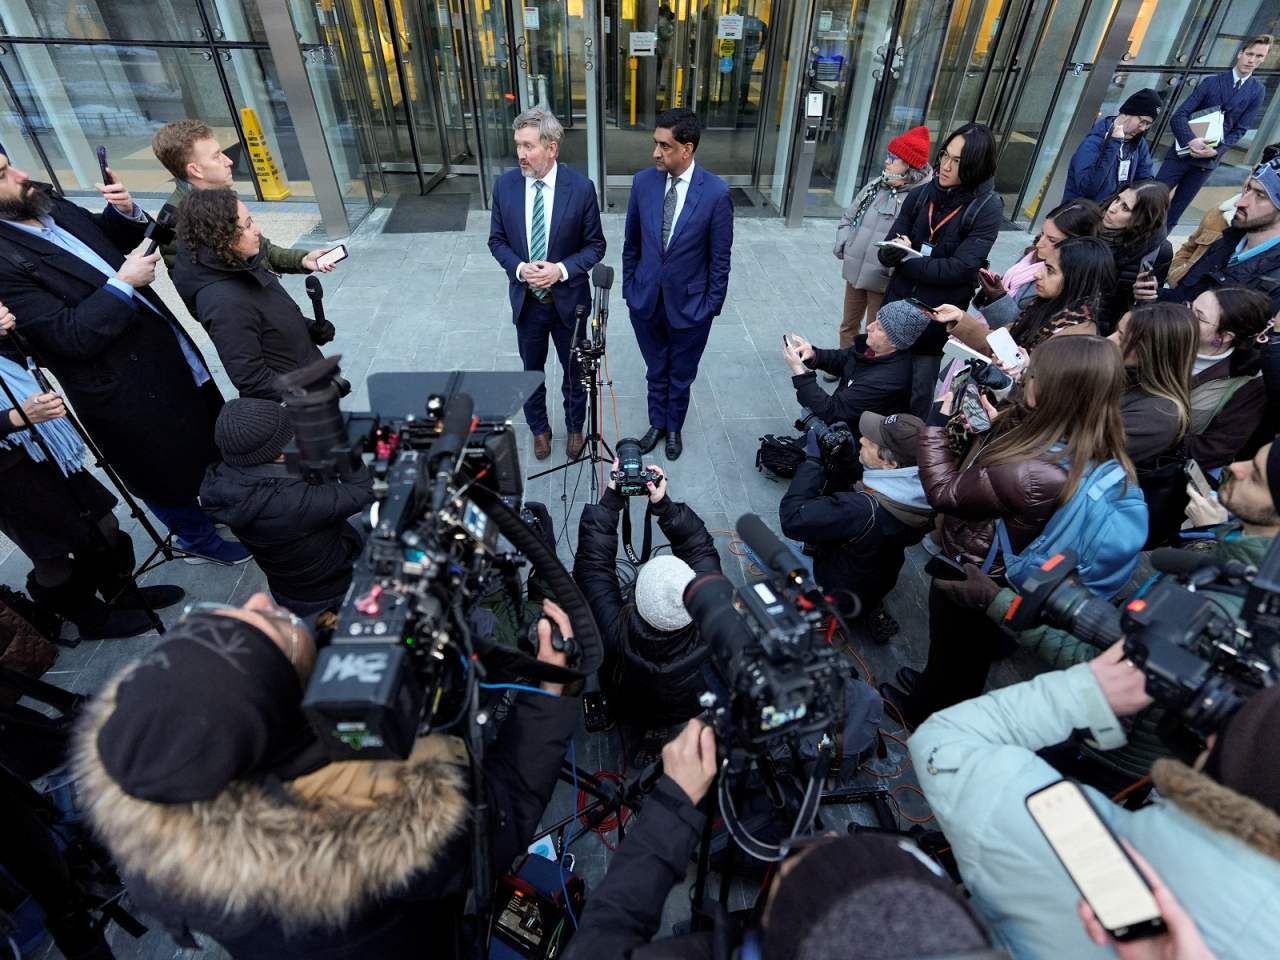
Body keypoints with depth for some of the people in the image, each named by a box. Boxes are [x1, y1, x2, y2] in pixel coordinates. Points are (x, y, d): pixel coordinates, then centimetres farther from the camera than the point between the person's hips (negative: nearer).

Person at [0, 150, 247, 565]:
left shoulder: (44, 203, 0)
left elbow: (110, 239, 17)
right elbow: (72, 337, -24)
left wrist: (125, 211, -3)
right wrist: (123, 284, -22)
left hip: (169, 350, 8)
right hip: (128, 390, -8)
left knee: (209, 436, 25)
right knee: (169, 469, 12)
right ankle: (199, 539, 36)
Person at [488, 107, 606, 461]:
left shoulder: (581, 188, -14)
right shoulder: (504, 185, -6)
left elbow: (595, 245, -6)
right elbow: (497, 240, 3)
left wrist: (562, 270, -22)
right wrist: (519, 268, -17)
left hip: (568, 299, -2)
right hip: (526, 300, 2)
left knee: (574, 372, 16)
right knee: (532, 371, 18)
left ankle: (575, 428, 41)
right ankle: (539, 429, 42)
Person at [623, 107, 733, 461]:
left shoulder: (716, 193, -15)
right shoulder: (643, 182, -5)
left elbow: (720, 258, -8)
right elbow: (631, 244, 5)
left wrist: (712, 307, -6)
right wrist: (629, 289, 6)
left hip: (689, 305, -2)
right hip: (646, 301, 3)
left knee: (681, 376, 16)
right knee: (655, 372, 19)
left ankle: (674, 428, 41)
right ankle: (656, 423, 43)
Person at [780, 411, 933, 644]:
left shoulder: (866, 510, -43)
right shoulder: (921, 492, -18)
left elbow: (791, 518, -36)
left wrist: (814, 459, -30)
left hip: (834, 593, -6)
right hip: (877, 586, 6)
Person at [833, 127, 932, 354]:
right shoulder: (875, 186, 7)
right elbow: (848, 217, 16)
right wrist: (843, 243, 1)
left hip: (883, 280, -7)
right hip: (854, 272, 7)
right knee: (849, 326, 22)